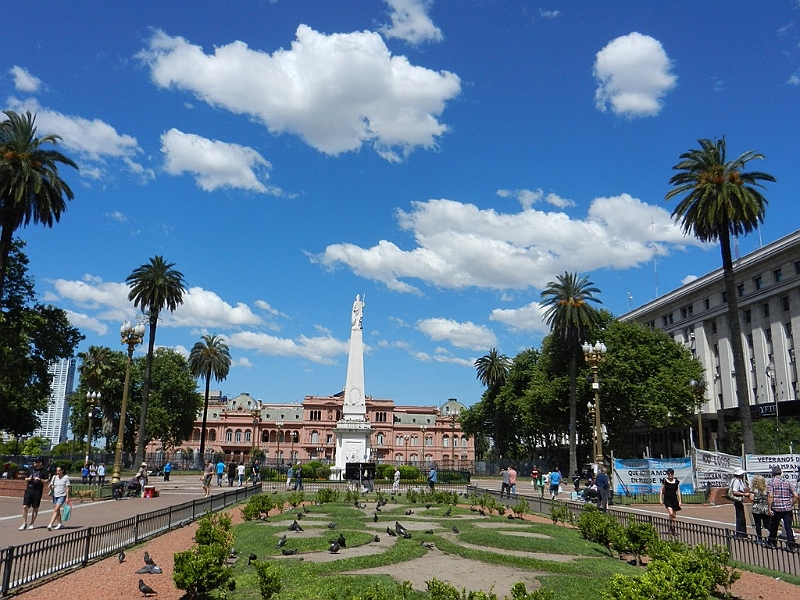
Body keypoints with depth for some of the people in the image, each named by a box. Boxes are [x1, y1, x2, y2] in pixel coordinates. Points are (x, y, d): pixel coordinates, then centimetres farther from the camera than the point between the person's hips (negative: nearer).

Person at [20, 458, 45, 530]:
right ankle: (24, 523, 4)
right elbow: (25, 480, 21)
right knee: (25, 506, -4)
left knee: (35, 508, 4)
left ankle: (32, 524, 14)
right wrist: (28, 479, -1)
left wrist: (39, 479, -19)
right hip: (28, 490, 4)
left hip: (37, 491, -3)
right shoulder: (31, 470, 14)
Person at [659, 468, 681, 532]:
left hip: (674, 499, 3)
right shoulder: (664, 480, 0)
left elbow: (678, 491, 8)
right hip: (667, 498, -3)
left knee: (674, 515, 7)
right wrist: (660, 499, -2)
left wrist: (680, 501, 3)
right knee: (671, 513, -19)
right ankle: (671, 528, -4)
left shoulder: (676, 481, 6)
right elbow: (662, 490, 2)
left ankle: (673, 530, 19)